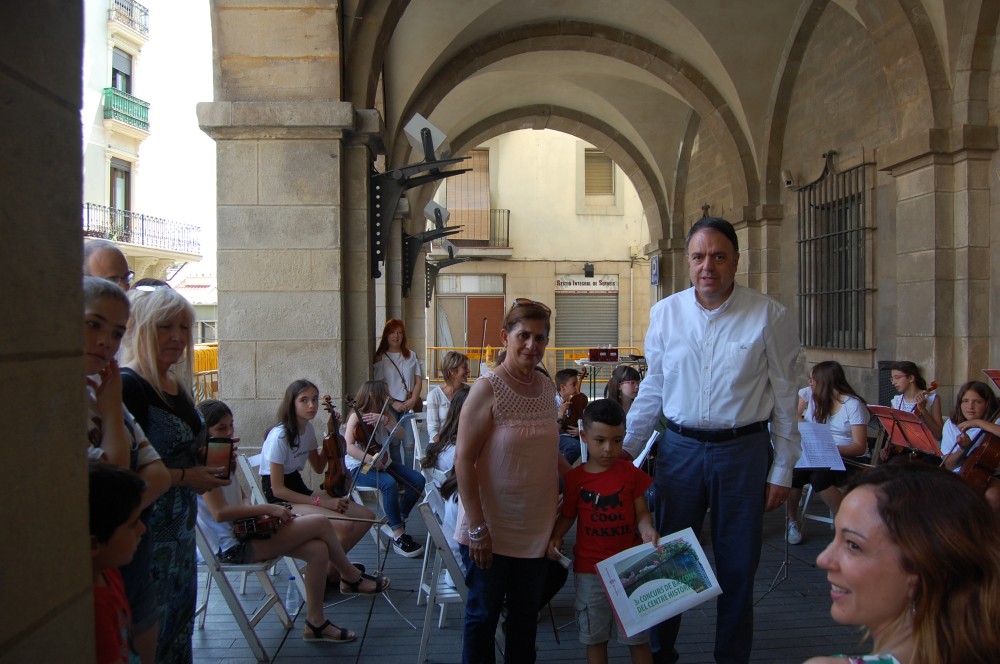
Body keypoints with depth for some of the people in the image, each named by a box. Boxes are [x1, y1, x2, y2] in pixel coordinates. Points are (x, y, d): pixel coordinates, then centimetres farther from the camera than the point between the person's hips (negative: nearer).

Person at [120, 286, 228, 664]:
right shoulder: (128, 386, -17)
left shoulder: (177, 384, 10)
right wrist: (183, 477, -20)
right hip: (146, 530, -9)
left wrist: (207, 463, 6)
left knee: (180, 619, 18)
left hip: (181, 528, 9)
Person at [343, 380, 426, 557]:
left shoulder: (386, 414, 11)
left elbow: (400, 435, -4)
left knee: (418, 480, -13)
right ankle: (398, 535, -24)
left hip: (383, 463, 7)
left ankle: (396, 521, 4)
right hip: (359, 467, -7)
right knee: (389, 483, -35)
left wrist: (385, 420, -20)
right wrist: (371, 460, -32)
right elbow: (348, 446, -21)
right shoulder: (357, 416, -8)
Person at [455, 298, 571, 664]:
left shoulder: (547, 388, 3)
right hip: (492, 531, -6)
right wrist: (477, 528, -19)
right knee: (483, 616, 10)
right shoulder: (487, 390, -16)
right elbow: (463, 459, -17)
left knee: (526, 614, 19)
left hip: (536, 528, 6)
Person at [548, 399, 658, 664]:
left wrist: (648, 530, -21)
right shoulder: (575, 477, -3)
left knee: (638, 635, 11)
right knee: (594, 636, 14)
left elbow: (641, 512, -1)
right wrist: (555, 537, -10)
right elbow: (568, 514, 7)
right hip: (589, 569, 1)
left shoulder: (631, 473, -3)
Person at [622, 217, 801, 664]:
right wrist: (625, 450, 7)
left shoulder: (769, 316, -6)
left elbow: (785, 397, -1)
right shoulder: (665, 313, 1)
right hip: (679, 448, 2)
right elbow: (652, 389, 8)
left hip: (743, 450, -2)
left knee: (737, 566, 10)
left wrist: (782, 470, -1)